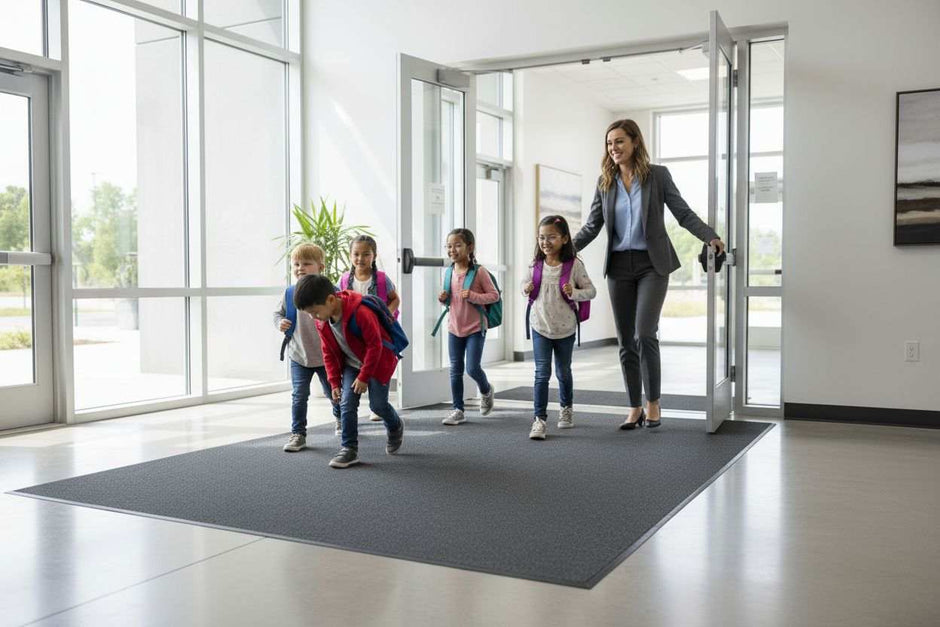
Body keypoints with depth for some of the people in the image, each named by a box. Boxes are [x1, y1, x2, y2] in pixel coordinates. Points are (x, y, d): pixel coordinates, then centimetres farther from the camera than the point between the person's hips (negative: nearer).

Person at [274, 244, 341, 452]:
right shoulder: (290, 294, -3)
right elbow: (278, 313, 10)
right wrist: (280, 323, -11)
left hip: (324, 355, -1)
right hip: (298, 355, 1)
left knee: (333, 393, 17)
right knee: (299, 396, -1)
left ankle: (339, 418, 46)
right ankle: (298, 434, 9)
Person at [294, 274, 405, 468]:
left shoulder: (360, 312, -33)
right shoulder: (322, 322, -11)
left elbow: (374, 345, -24)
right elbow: (328, 353, 3)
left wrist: (364, 377, -20)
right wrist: (334, 381, 0)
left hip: (378, 362, -5)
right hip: (351, 364, 5)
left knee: (378, 403, -1)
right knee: (347, 404, -7)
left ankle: (396, 427, 30)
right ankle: (349, 448, 0)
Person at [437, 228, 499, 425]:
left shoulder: (479, 271, -12)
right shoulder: (449, 272, 5)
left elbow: (494, 295, -10)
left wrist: (473, 296, -24)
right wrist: (443, 298, -5)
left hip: (475, 328, -5)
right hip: (454, 327, 5)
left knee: (473, 368, -7)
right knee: (455, 370, 7)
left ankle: (486, 391, 26)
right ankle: (458, 410, 16)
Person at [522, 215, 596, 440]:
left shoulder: (574, 265, -12)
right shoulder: (535, 265, -3)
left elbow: (590, 290, -7)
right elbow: (525, 283, 14)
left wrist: (574, 292, -26)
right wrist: (526, 288, -9)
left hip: (565, 328, -1)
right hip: (540, 327, 1)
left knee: (563, 372, 17)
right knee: (542, 373, -7)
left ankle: (567, 408, 40)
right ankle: (539, 419, -4)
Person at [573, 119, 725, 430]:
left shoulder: (657, 175, -1)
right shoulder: (605, 182, 8)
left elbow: (684, 214, 0)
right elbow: (592, 226, 10)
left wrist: (711, 236, -14)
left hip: (651, 264, -4)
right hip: (618, 266, 4)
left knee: (644, 334, -15)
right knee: (626, 341, 5)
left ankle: (653, 402, 3)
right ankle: (635, 408, 15)